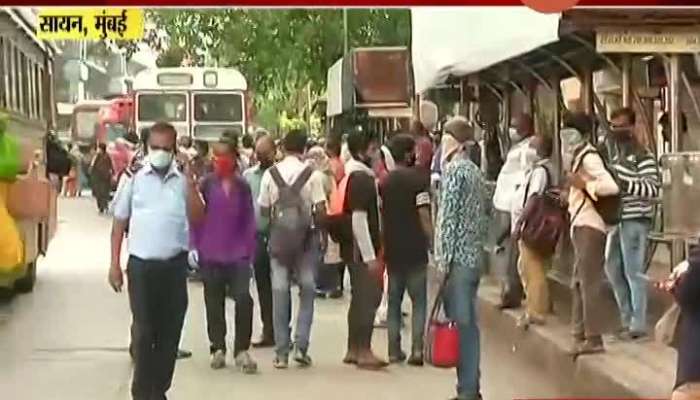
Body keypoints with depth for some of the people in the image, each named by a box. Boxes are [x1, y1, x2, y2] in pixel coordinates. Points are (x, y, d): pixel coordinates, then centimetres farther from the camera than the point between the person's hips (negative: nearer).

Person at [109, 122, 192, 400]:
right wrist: (115, 264, 0)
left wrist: (192, 181, -12)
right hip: (141, 264, -2)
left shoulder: (184, 180, 4)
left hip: (174, 265, 2)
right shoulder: (134, 178, 1)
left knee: (170, 331, 7)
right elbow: (119, 222, 5)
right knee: (143, 330, -1)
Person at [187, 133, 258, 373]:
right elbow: (196, 215, -4)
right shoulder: (206, 183, -1)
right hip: (211, 253, 0)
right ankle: (218, 348, 21)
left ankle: (242, 350, -1)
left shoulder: (242, 186, 5)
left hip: (237, 253, 0)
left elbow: (249, 222, 8)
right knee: (214, 303, 8)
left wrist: (249, 253, 5)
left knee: (244, 299, -11)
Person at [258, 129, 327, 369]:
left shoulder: (270, 174, -2)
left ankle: (281, 352, 7)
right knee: (307, 290, 10)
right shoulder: (310, 174, -7)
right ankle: (301, 346, 1)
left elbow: (263, 210, 0)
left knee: (280, 293, 5)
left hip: (278, 237, 1)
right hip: (303, 237, -1)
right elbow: (320, 210, -10)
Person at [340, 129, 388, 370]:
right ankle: (364, 351, -3)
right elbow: (359, 220, -22)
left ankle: (353, 350, 21)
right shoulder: (361, 179, -16)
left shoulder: (356, 176, 14)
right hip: (362, 250, -10)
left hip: (355, 250, 10)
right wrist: (370, 256, -22)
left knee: (360, 299, 14)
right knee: (368, 298, -6)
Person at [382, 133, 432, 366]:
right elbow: (424, 216, -14)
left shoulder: (385, 182, 8)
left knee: (394, 302, 11)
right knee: (419, 301, 3)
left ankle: (394, 351, 9)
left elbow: (380, 217, 10)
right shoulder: (418, 180, -9)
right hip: (415, 249, -4)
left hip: (392, 249, 5)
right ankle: (417, 349, -4)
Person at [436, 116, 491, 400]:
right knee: (469, 323, 12)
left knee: (461, 324, -5)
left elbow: (448, 217, -16)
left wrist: (444, 258, -15)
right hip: (476, 256, 8)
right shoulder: (476, 172, 14)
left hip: (459, 257, -8)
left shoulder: (454, 170, -11)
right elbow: (487, 211, 18)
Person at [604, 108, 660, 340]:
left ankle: (638, 325, 2)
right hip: (617, 219, 9)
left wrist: (625, 184, -28)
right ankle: (627, 318, 25)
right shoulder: (617, 157, 17)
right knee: (613, 268, 13)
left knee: (633, 272, -5)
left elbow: (653, 189, -20)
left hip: (635, 221, -9)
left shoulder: (643, 157, -11)